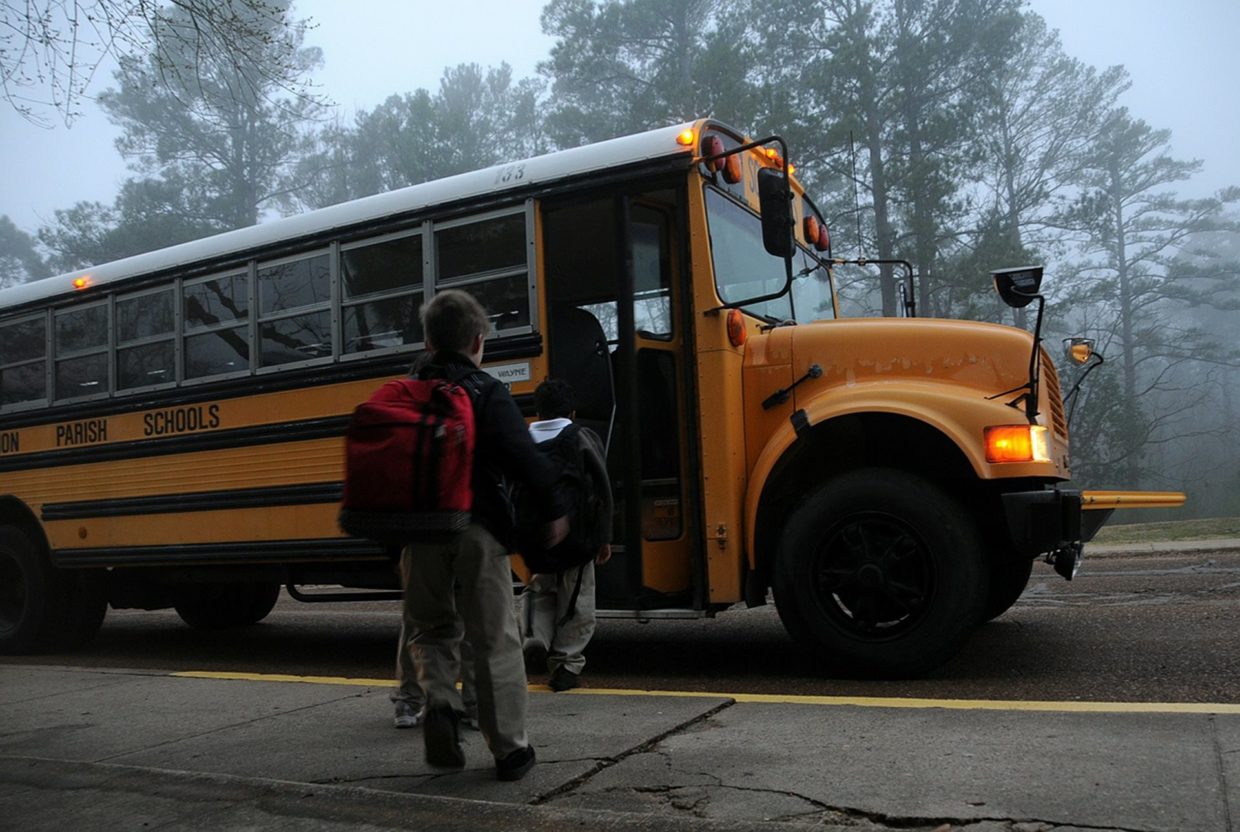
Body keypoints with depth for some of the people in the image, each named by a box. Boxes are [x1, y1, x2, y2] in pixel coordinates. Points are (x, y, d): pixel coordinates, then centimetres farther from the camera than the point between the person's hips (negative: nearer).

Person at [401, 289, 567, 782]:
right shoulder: (487, 393, -5)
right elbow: (523, 458, -16)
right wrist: (553, 511, -7)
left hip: (420, 529, 4)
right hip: (477, 528, -3)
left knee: (431, 628, 22)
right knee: (495, 639, 6)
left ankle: (438, 702, -4)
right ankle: (510, 750, 13)